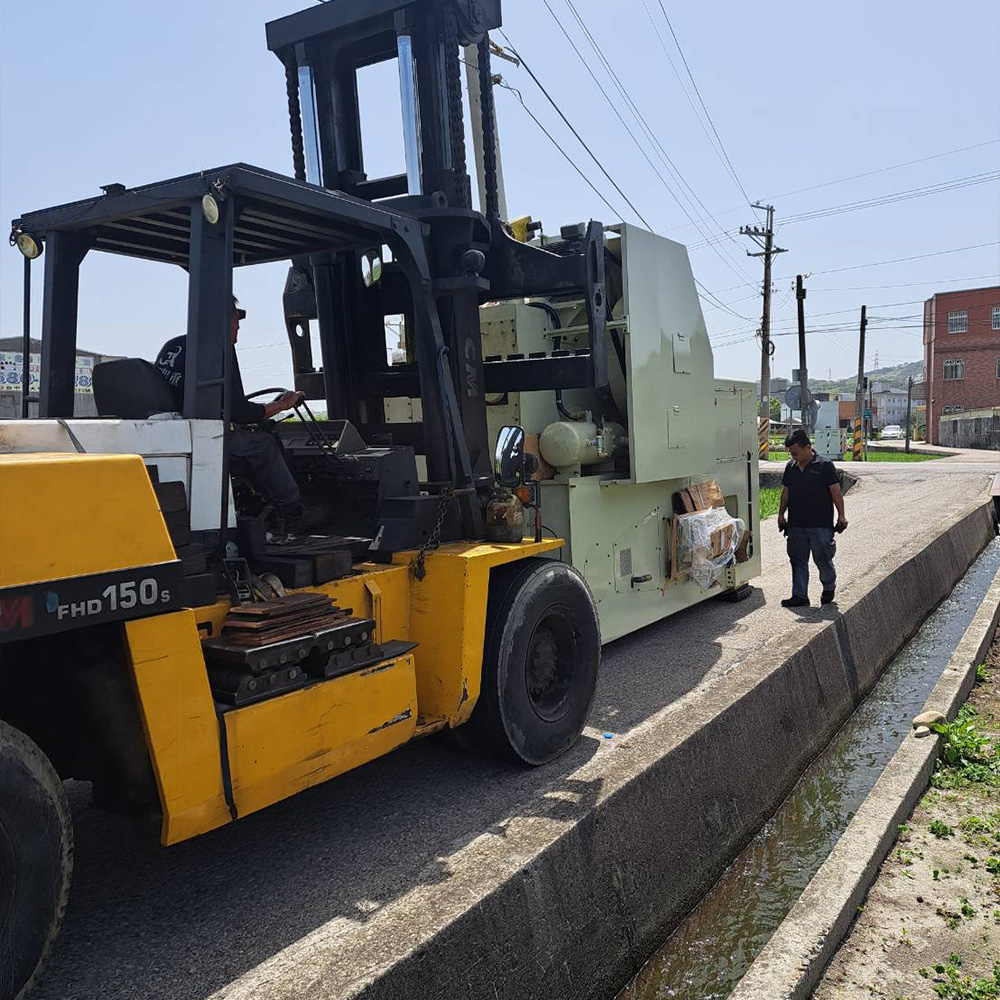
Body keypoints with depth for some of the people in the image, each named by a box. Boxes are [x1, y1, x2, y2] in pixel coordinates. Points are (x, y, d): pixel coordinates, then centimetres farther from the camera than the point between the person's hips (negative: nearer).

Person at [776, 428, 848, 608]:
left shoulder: (825, 465, -5)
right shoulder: (791, 467, 10)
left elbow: (836, 492, -5)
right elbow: (785, 492, 17)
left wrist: (841, 515, -8)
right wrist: (781, 514, 14)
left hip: (820, 524, -5)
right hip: (796, 524, 5)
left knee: (822, 558, 4)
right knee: (798, 560, 4)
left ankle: (829, 588, 30)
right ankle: (800, 596, 9)